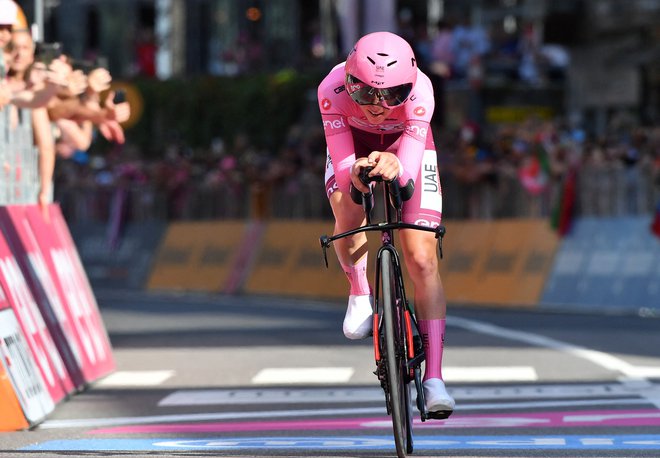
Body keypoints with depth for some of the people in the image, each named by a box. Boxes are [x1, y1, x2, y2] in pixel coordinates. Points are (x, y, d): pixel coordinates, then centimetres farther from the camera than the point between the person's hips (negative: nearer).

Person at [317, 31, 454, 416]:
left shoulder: (419, 90, -40)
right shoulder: (333, 89, -38)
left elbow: (409, 169, -47)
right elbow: (343, 167, -39)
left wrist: (395, 167, -70)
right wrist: (355, 173, -62)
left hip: (405, 147, -1)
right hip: (354, 144, 1)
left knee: (423, 260, -12)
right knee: (348, 217, -26)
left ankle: (434, 379, -11)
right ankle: (360, 294, 9)